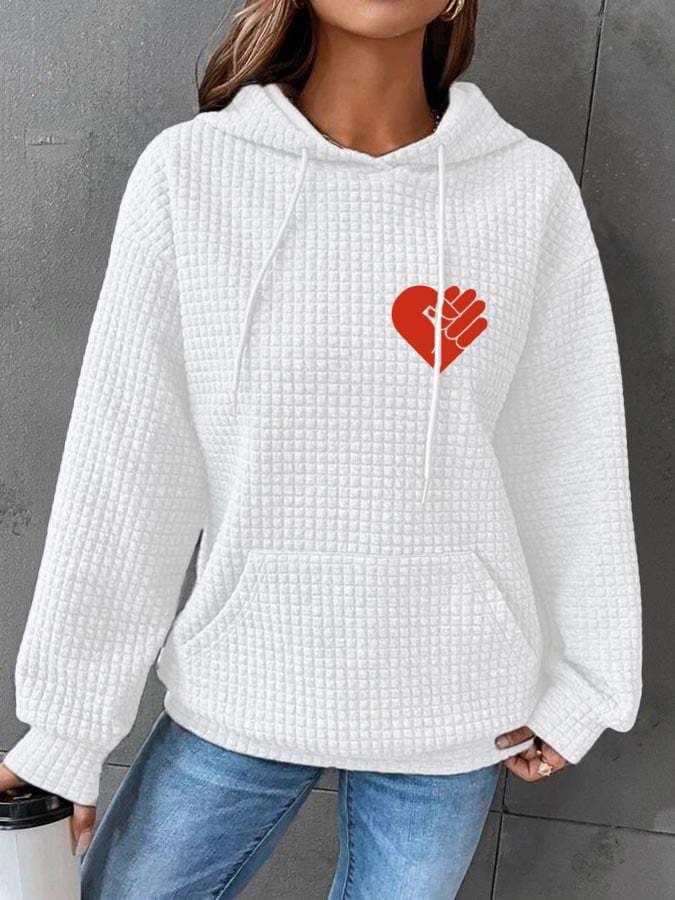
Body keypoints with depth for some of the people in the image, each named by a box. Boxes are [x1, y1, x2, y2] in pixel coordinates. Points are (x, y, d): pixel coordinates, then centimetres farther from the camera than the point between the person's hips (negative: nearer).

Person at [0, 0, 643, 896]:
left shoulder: (531, 186, -5)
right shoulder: (190, 170, -7)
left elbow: (573, 463, 0)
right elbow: (123, 470, -6)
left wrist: (576, 684, 6)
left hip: (452, 705, 1)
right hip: (237, 692, 0)